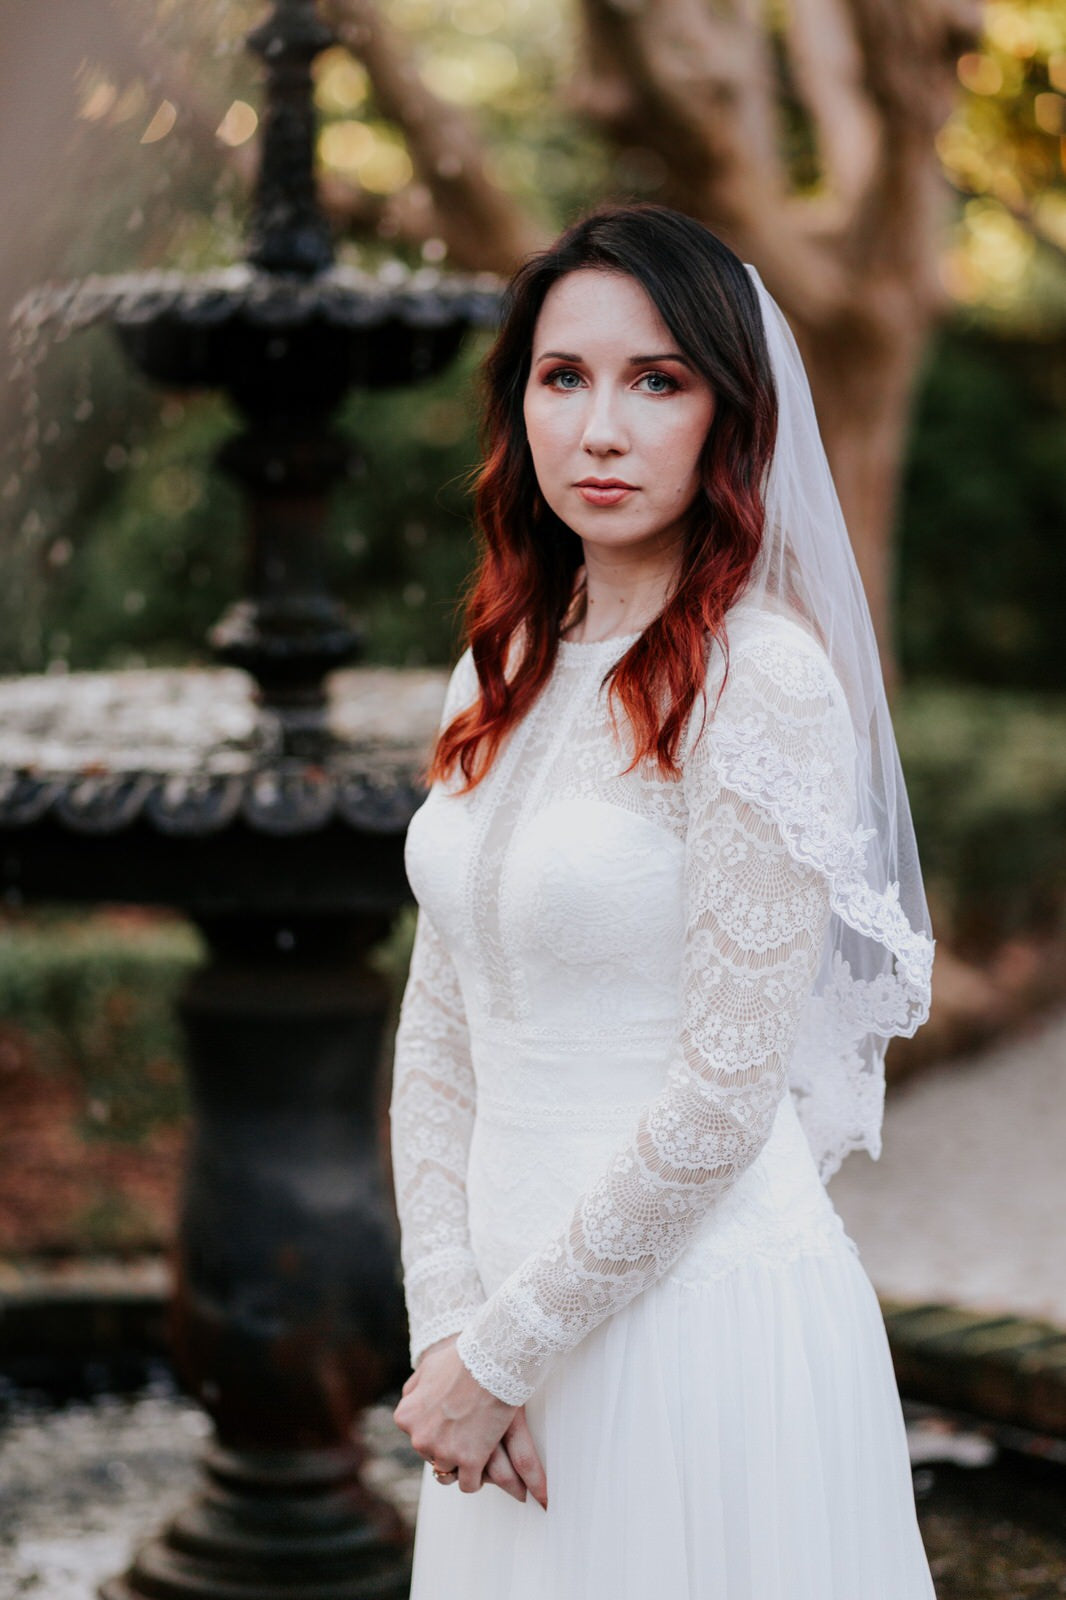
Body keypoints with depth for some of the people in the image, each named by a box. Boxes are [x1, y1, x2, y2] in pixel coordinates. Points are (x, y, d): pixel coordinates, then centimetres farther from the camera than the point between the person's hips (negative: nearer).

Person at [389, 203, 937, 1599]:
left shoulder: (762, 676, -15)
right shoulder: (503, 667, 6)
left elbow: (725, 1091, -18)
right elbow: (438, 1028, 7)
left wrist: (500, 1354, -12)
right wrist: (448, 1324, -4)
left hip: (698, 1310, -6)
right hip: (526, 1299, 6)